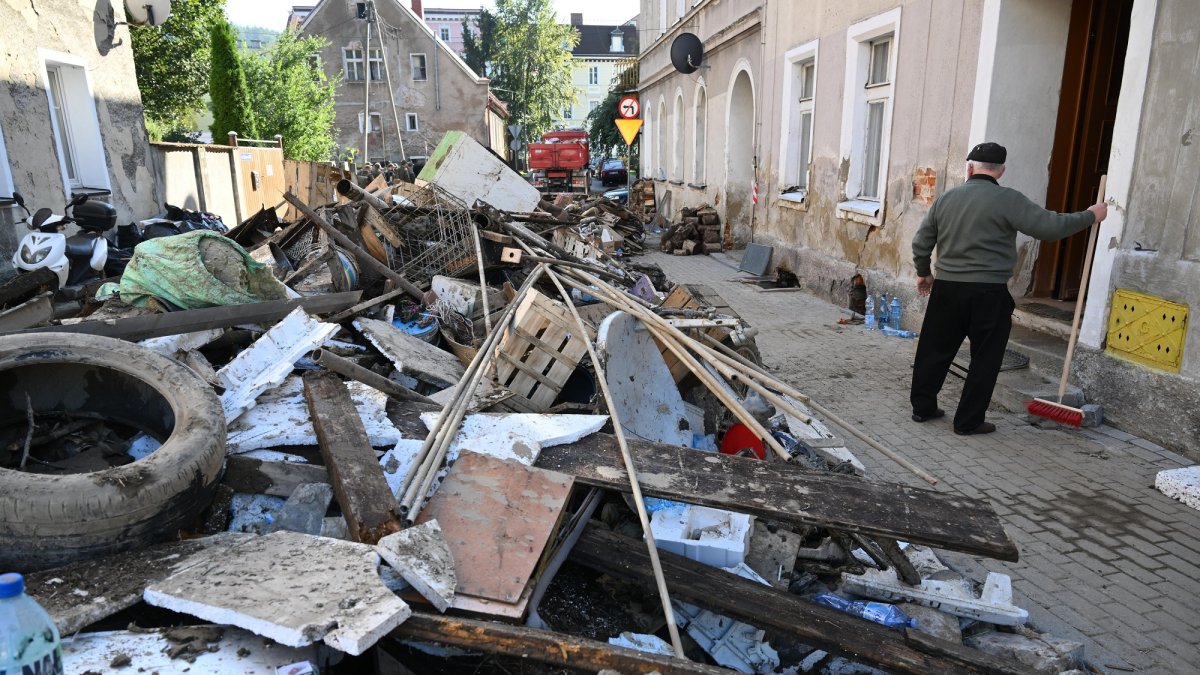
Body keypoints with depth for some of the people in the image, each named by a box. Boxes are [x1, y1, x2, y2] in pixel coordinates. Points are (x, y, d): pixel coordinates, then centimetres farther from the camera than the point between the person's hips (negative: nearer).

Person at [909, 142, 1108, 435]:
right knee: (984, 359, 7)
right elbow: (1050, 226, -10)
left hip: (947, 288, 4)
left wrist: (923, 272, 26)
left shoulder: (946, 198, 5)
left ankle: (922, 407, 21)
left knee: (935, 350, 14)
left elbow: (921, 242, 10)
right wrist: (1090, 216, 5)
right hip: (988, 293, -4)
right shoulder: (1008, 199, -8)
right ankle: (968, 421, 12)